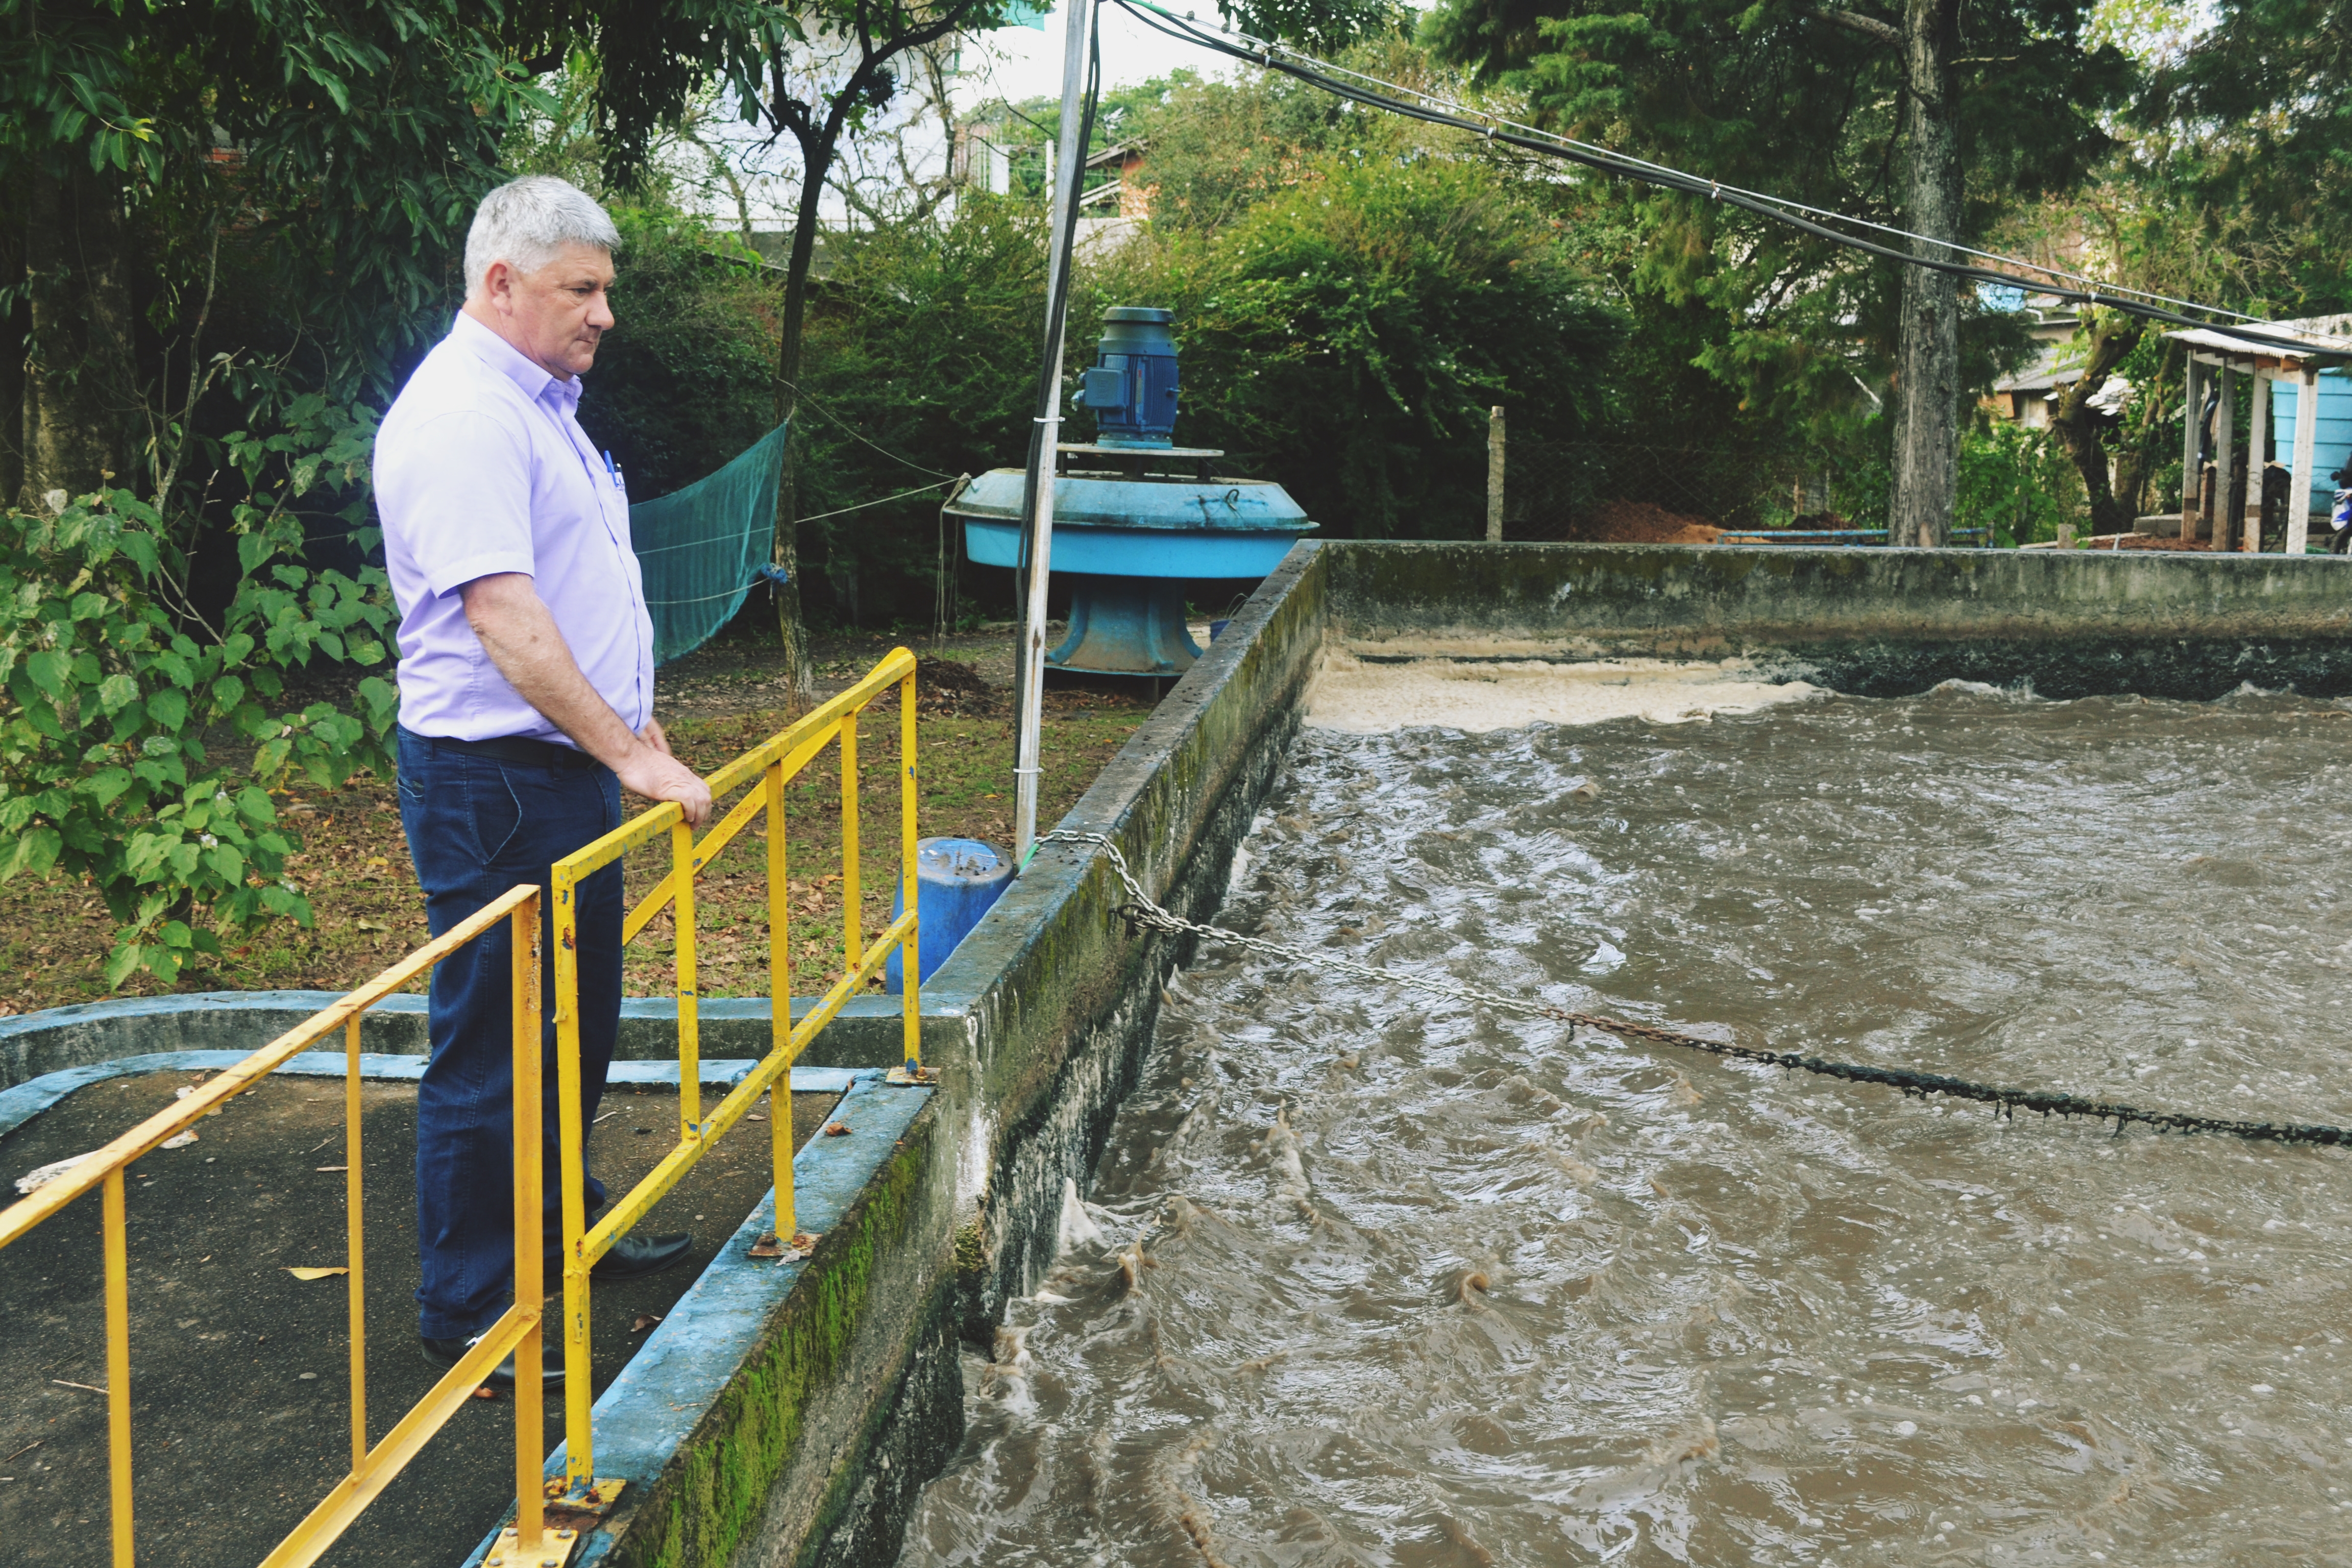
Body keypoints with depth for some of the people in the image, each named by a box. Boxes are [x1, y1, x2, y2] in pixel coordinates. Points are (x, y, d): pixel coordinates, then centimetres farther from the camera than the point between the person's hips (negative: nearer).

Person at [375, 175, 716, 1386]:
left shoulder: (539, 400, 15)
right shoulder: (462, 418, -19)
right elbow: (504, 619, -26)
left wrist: (634, 730, 22)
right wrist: (632, 753, -26)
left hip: (569, 766, 10)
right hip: (494, 783, -10)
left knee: (577, 1022, 21)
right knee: (492, 1049, -2)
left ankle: (560, 1228, 38)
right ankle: (466, 1315, 10)